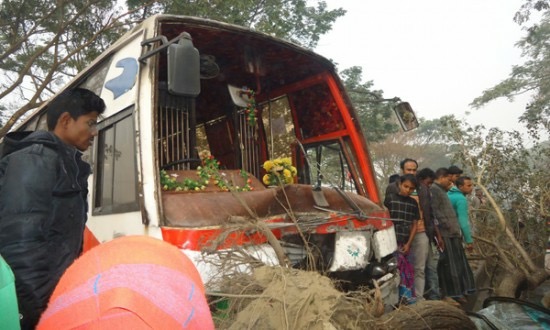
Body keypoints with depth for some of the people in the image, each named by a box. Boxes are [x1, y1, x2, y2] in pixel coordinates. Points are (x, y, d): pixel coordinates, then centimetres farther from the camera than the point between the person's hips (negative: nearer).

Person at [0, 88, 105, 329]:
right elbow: (20, 242, -23)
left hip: (54, 298, 8)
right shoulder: (36, 158, -15)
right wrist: (32, 309, -22)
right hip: (34, 306, -8)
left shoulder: (67, 164, 12)